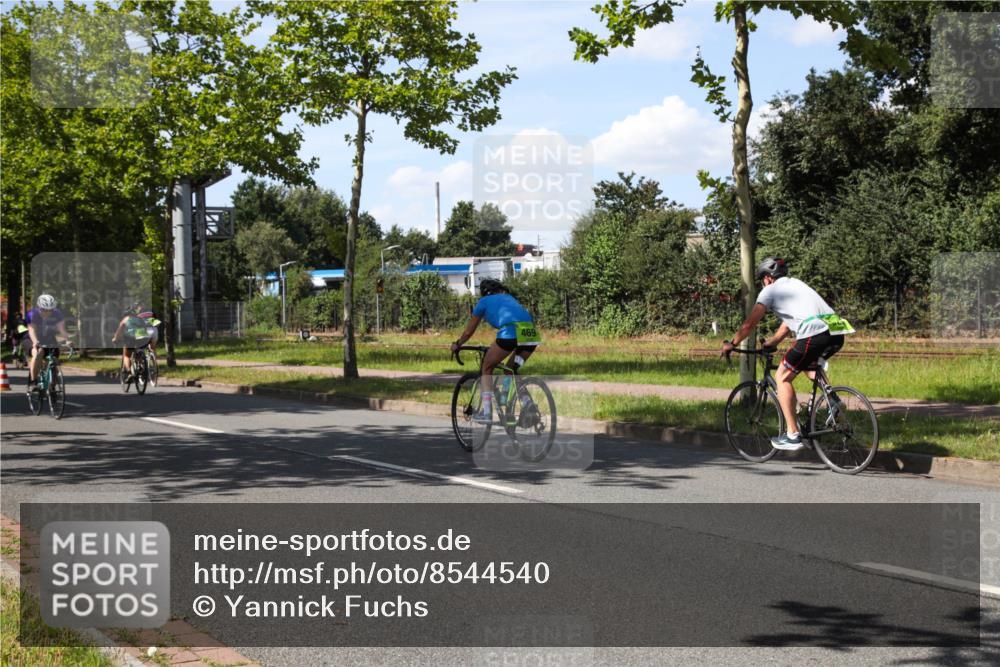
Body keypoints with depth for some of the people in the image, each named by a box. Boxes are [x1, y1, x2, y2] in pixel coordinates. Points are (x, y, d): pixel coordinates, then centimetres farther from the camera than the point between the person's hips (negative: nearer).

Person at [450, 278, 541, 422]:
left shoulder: (484, 302, 23)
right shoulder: (509, 298, 36)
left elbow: (469, 332, 29)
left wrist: (457, 345, 48)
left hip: (511, 332, -5)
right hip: (532, 334, 5)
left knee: (487, 367, 17)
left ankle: (486, 412, 11)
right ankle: (527, 402, 7)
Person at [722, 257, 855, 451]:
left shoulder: (771, 291, 10)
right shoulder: (795, 284, 32)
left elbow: (749, 324, 8)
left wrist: (731, 344, 22)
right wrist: (771, 342, 50)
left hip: (814, 334, -8)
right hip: (837, 334, 8)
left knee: (782, 377, 7)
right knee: (809, 366, 36)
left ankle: (792, 435, 2)